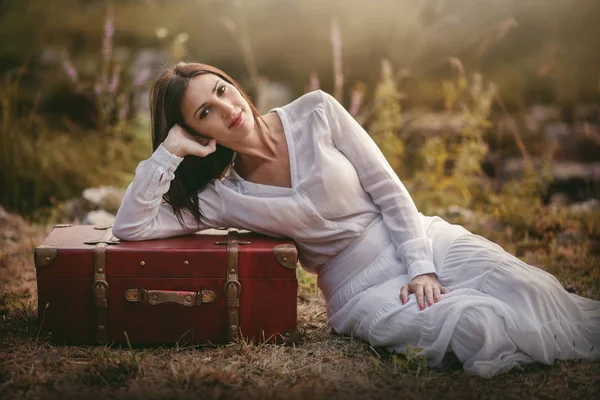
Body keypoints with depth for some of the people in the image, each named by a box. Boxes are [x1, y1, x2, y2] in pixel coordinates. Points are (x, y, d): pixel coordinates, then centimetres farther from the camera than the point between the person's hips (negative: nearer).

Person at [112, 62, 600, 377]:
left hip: (430, 243, 2)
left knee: (532, 297, -25)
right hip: (362, 290, -1)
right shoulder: (221, 197, -3)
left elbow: (388, 189, -4)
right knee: (477, 331, -32)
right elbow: (129, 227, -10)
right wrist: (169, 151, -15)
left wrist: (422, 268, -14)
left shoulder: (315, 112, -4)